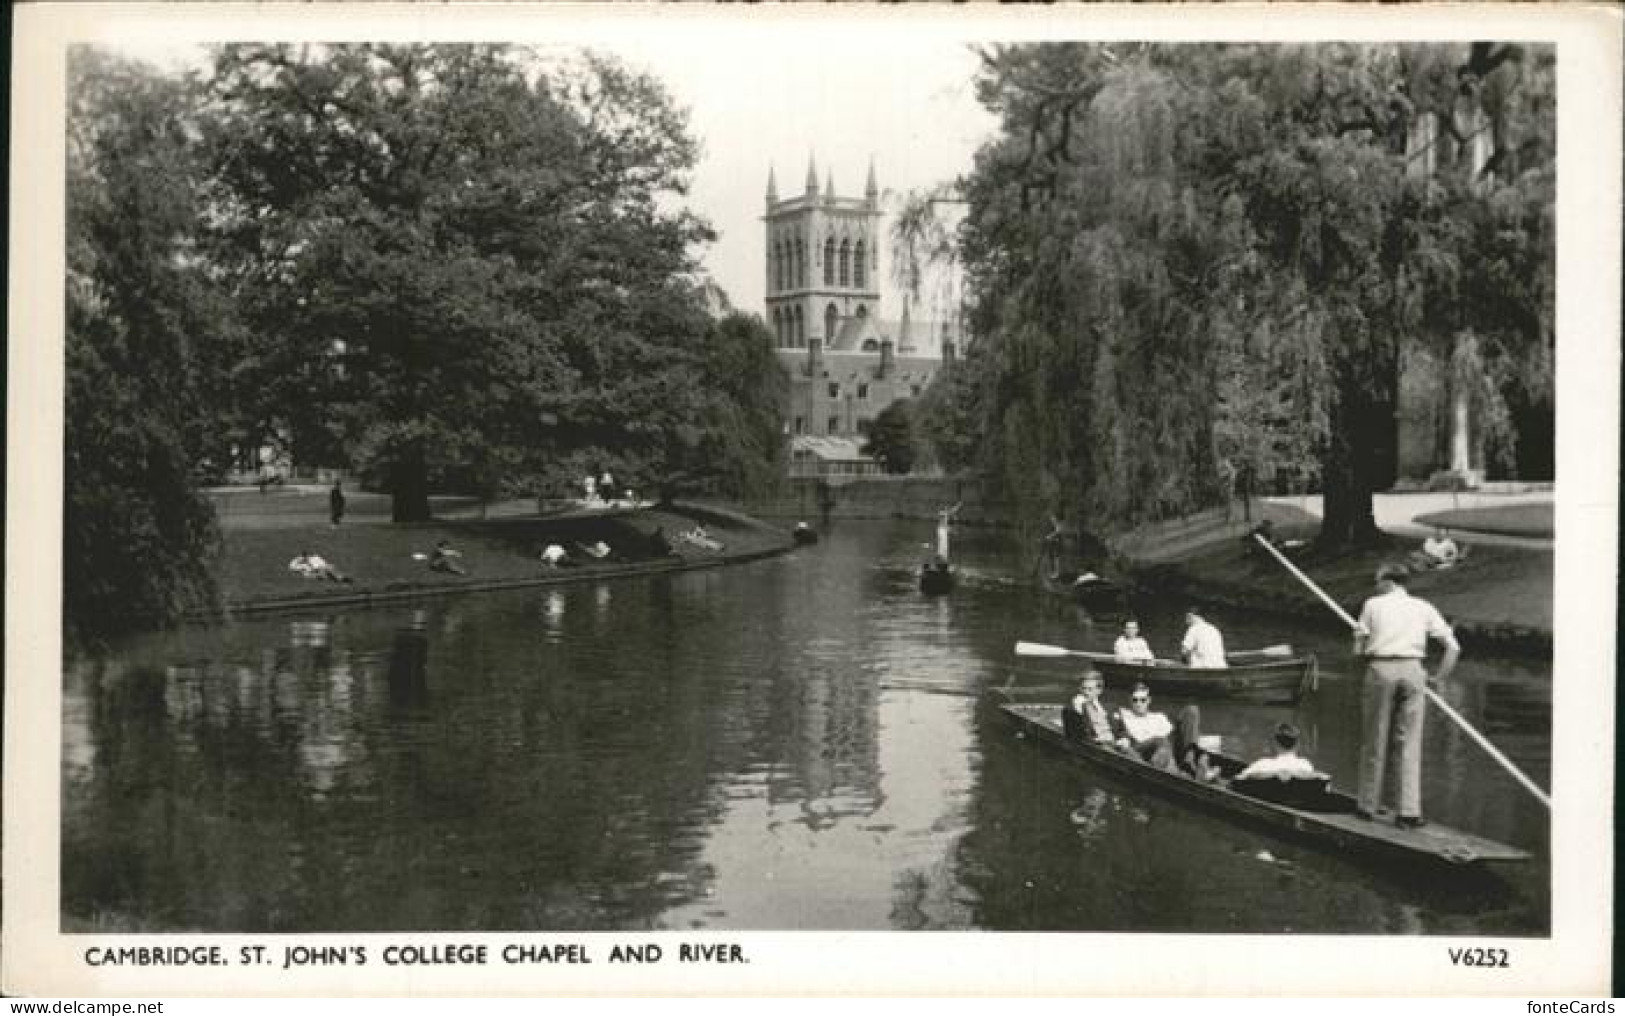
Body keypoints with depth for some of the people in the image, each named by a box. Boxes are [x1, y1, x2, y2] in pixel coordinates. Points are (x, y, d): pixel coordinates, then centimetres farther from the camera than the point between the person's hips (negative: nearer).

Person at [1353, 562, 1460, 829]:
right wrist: (1437, 677, 12)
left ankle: (1367, 805, 15)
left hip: (1380, 668, -1)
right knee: (1409, 742, 5)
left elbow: (1358, 648, 4)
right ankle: (1409, 812, 1)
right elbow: (1453, 647, 8)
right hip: (1412, 670, 1)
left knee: (1375, 739, 8)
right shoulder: (1423, 607, 13)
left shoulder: (1373, 605, 8)